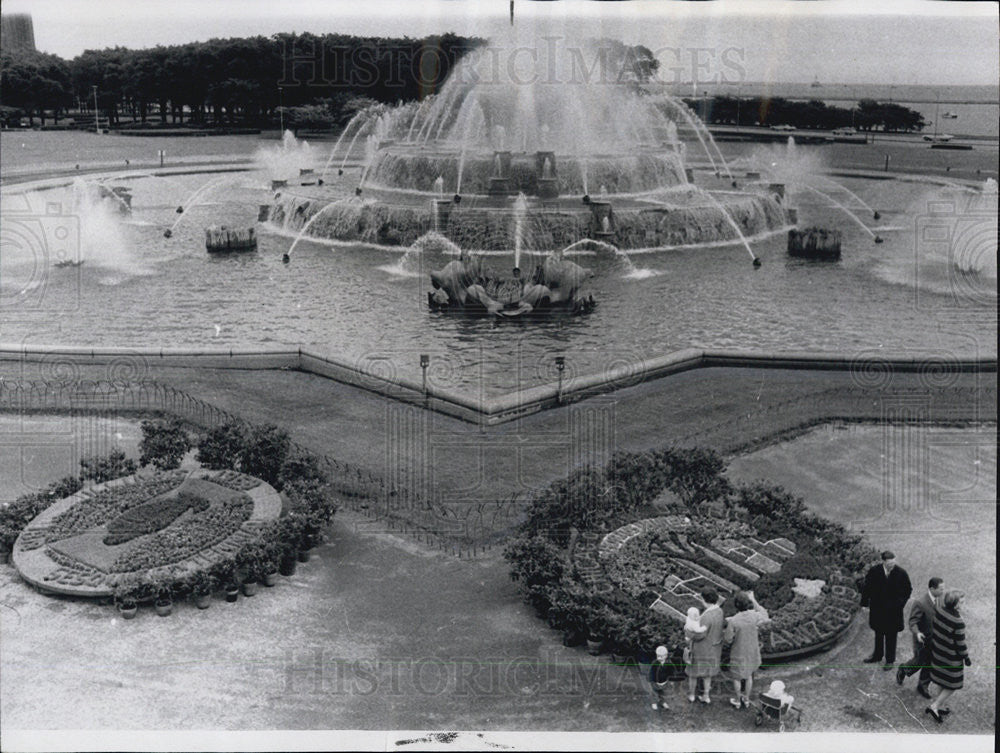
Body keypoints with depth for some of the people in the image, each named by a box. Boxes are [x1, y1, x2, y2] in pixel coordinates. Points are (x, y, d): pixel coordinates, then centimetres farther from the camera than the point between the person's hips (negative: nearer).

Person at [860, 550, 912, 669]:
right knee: (878, 633, 20)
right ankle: (877, 655, 40)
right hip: (877, 609, 2)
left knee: (891, 636, 12)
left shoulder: (901, 573, -17)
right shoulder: (874, 571, -15)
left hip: (893, 611, -2)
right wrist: (864, 604, -2)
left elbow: (908, 590, -2)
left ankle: (890, 660, 29)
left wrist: (900, 603, -10)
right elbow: (866, 588, -2)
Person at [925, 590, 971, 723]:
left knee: (943, 682, 26)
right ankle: (934, 706, 11)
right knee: (952, 685, 14)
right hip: (951, 657, -7)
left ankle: (940, 706, 39)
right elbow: (961, 644, -21)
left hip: (937, 652, 7)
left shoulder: (938, 610, -14)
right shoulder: (958, 623, -33)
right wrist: (967, 658, -5)